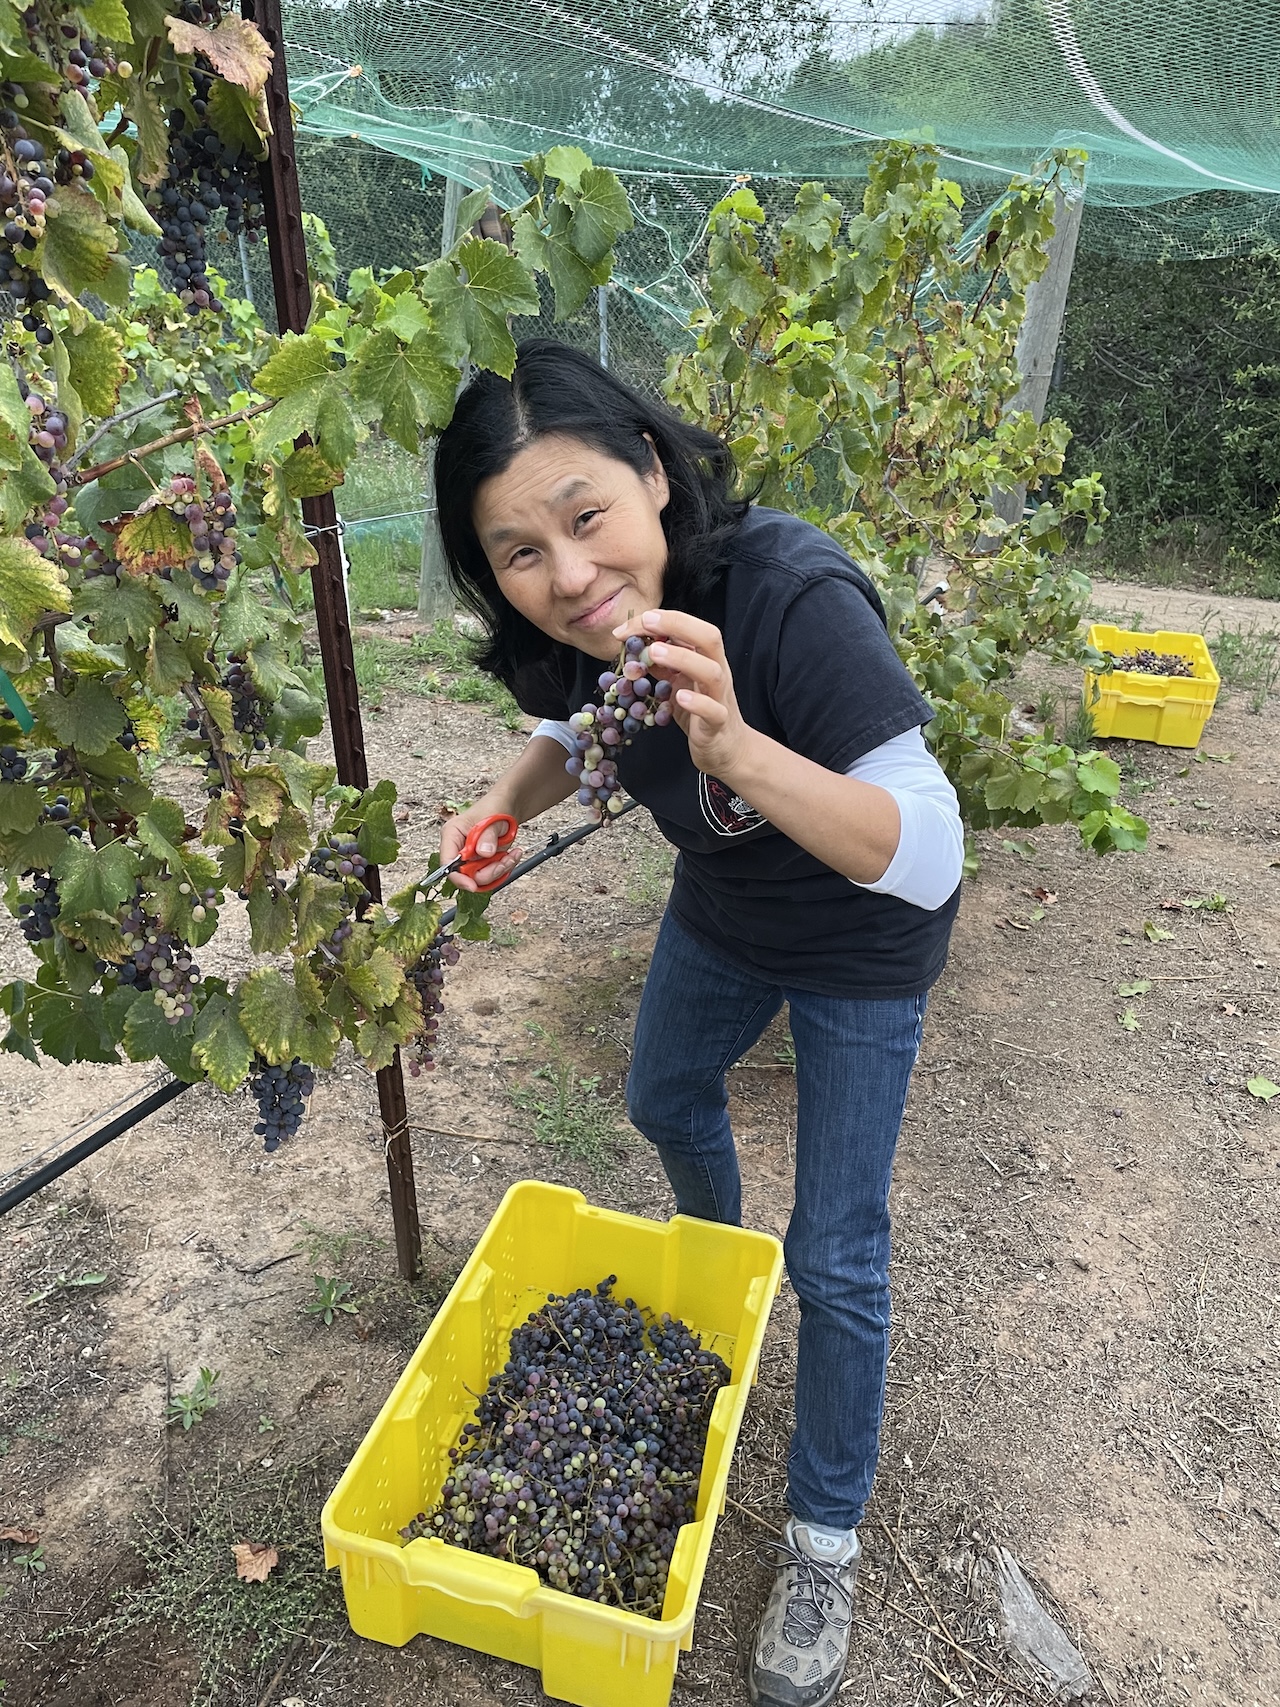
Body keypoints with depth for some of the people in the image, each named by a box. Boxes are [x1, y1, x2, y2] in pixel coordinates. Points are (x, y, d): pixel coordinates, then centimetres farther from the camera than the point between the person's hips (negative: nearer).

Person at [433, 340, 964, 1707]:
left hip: (861, 944, -6)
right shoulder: (572, 627, -17)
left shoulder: (794, 596, -37)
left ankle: (823, 1540, 29)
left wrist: (738, 748, -53)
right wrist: (510, 800, -14)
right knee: (665, 1099, 28)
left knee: (835, 1257, 1)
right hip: (721, 913, 7)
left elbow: (927, 858, -39)